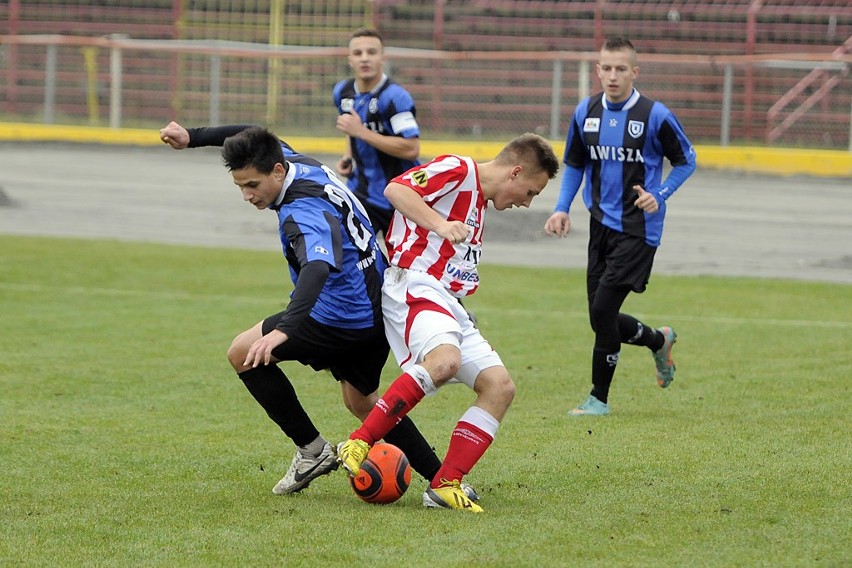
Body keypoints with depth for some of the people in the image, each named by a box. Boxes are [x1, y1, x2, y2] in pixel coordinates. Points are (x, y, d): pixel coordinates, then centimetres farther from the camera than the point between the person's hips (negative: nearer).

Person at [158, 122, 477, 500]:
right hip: (375, 311, 10)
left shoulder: (304, 212, -28)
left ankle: (311, 450, 3)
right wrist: (192, 137, 17)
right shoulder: (292, 161, 0)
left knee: (243, 353, -1)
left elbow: (318, 268, -45)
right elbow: (248, 137, 22)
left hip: (345, 318, -10)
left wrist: (283, 330, -58)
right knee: (361, 402, 24)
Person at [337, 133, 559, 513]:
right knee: (445, 359, -36)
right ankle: (357, 445, -31)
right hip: (415, 287, -10)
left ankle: (445, 485, -8)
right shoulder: (457, 170, -3)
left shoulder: (479, 202, 26)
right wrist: (440, 224, -27)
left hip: (449, 304, 10)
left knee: (499, 386, -4)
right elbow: (395, 189, -17)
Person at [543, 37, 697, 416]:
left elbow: (686, 161, 0)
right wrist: (562, 208, 4)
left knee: (603, 309, -13)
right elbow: (574, 164, 17)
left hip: (638, 228, -6)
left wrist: (659, 195, -15)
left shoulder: (654, 115, -11)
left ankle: (599, 398, 1)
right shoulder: (586, 113, 3)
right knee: (602, 318, 7)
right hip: (601, 225, 6)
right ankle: (659, 342, 38)